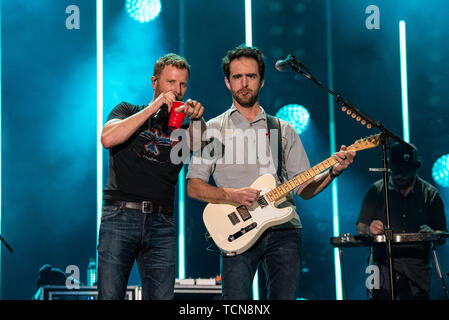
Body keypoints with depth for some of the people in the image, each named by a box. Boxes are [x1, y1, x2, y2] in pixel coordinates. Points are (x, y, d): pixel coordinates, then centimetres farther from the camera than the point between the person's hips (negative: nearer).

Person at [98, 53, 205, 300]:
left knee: (161, 296, -3)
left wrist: (196, 120, -21)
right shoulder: (128, 111, 15)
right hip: (120, 215, -2)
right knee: (109, 295, -8)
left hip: (162, 224, 2)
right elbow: (108, 138, -6)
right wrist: (153, 108, -7)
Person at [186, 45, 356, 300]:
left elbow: (305, 188, 15)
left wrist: (333, 172, -4)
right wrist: (232, 195, -12)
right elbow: (194, 187, 4)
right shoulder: (213, 129, 11)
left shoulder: (283, 130, 18)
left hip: (284, 230, 2)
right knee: (236, 300, -14)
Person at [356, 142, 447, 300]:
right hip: (384, 266, 0)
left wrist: (432, 234, -14)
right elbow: (360, 228, 10)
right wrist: (369, 230, -13)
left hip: (417, 270, 1)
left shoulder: (431, 194, 7)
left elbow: (442, 234, 9)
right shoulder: (376, 191, 6)